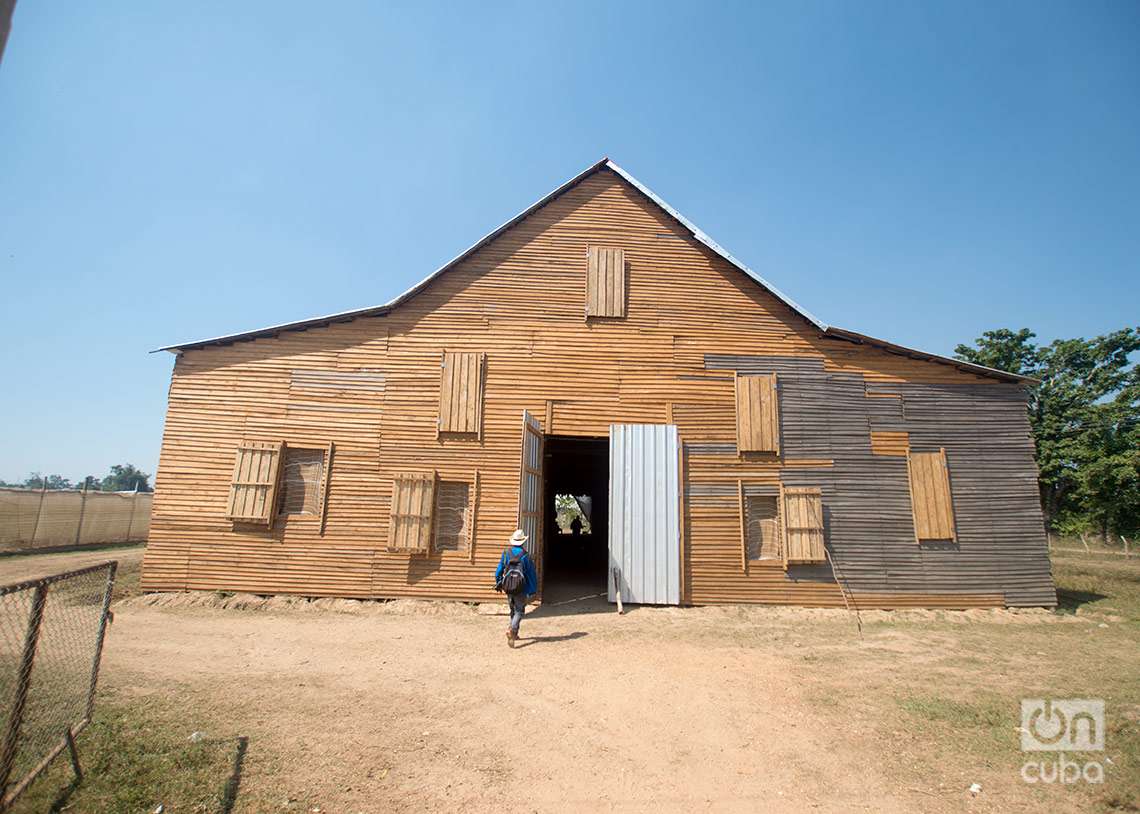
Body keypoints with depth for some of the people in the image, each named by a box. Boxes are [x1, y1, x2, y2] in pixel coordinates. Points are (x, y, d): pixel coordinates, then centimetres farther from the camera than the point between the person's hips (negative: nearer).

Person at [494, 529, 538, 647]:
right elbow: (532, 574, -6)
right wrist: (533, 589, 4)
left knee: (513, 610, 21)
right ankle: (511, 629, -18)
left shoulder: (506, 553, -3)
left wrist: (498, 583, 16)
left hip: (508, 587, 4)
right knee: (519, 611, 5)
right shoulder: (525, 555, -11)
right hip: (521, 589, -4)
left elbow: (499, 570, 3)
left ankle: (514, 634, 28)